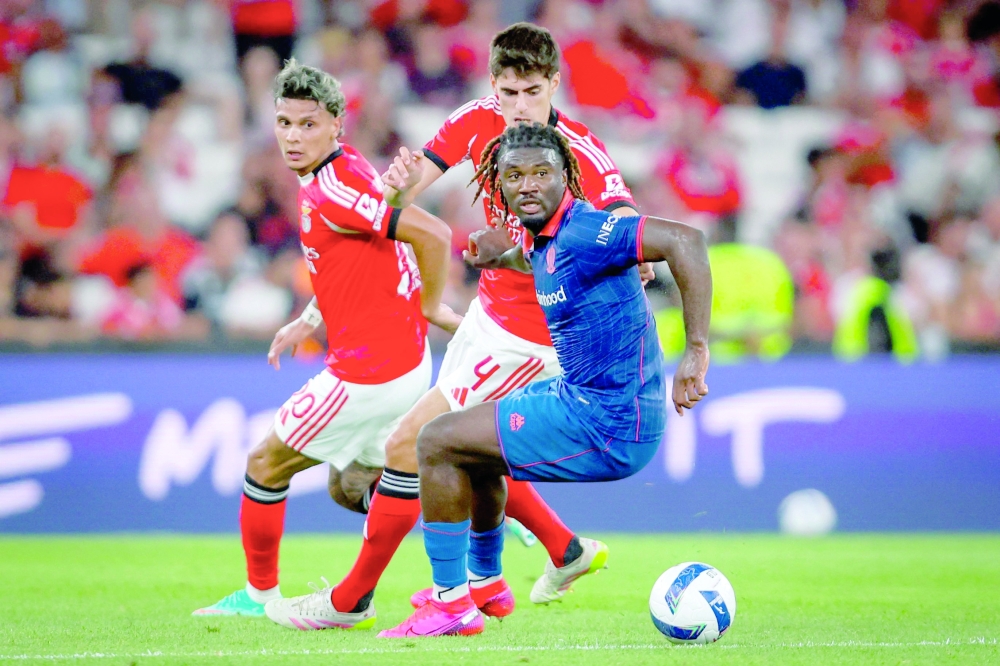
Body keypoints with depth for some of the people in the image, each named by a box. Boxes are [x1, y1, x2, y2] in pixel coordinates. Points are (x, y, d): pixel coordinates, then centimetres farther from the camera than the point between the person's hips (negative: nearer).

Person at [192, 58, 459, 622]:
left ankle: (260, 593, 21)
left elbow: (431, 233, -30)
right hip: (403, 362, 10)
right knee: (350, 487, 24)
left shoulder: (334, 190, -22)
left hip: (367, 372, -10)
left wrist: (433, 306, -15)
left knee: (265, 466, 6)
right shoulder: (334, 175, 9)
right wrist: (310, 320, 15)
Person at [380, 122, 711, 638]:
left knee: (438, 443, -6)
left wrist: (697, 351, -36)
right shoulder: (542, 239, 7)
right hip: (582, 398, 10)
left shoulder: (582, 233, -22)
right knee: (473, 444, 30)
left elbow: (683, 240, -35)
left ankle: (452, 605, 3)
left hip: (607, 425, -10)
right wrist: (503, 257, 18)